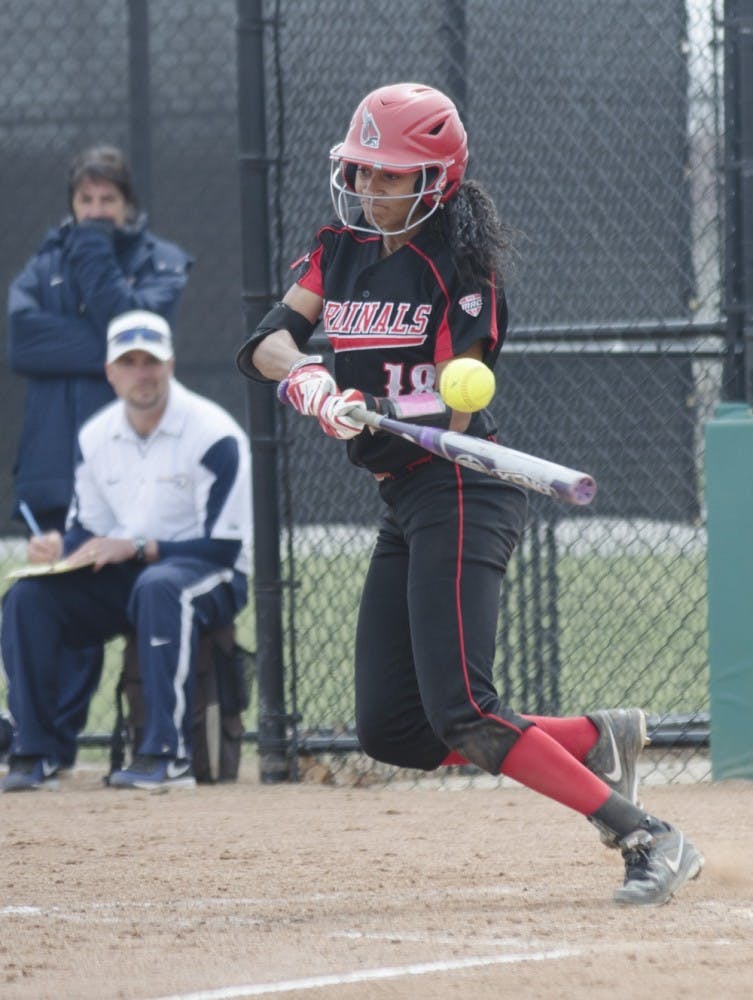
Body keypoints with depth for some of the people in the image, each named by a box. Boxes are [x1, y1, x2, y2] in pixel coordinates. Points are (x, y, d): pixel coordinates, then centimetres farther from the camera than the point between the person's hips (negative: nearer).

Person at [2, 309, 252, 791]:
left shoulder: (213, 435, -14)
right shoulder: (96, 437, 6)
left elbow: (225, 546, -17)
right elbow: (90, 530, 12)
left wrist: (138, 548, -24)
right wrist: (60, 546, -12)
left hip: (212, 576, -6)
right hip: (123, 576, 6)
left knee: (159, 586, -40)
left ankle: (168, 755, -41)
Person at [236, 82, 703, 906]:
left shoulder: (459, 269, -11)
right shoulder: (341, 251, 10)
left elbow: (450, 413, -17)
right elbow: (266, 342, -2)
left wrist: (370, 415, -36)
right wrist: (304, 374, -25)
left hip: (459, 494, -8)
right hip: (404, 506, 8)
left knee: (459, 714, -20)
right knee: (390, 730, 5)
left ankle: (652, 840, -22)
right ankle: (596, 741, 17)